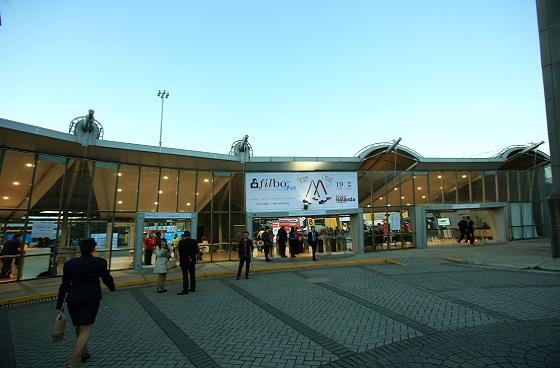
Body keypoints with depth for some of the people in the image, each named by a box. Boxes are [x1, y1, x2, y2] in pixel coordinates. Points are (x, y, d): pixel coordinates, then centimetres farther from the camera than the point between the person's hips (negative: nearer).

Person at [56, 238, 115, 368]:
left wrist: (59, 306, 7)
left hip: (73, 299, 5)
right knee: (85, 330, 1)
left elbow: (64, 286, 0)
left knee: (79, 327, 24)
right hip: (91, 299, -4)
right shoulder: (99, 262, -10)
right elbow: (107, 278, 0)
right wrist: (112, 287, 20)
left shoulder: (69, 264, -1)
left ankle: (84, 352, 40)